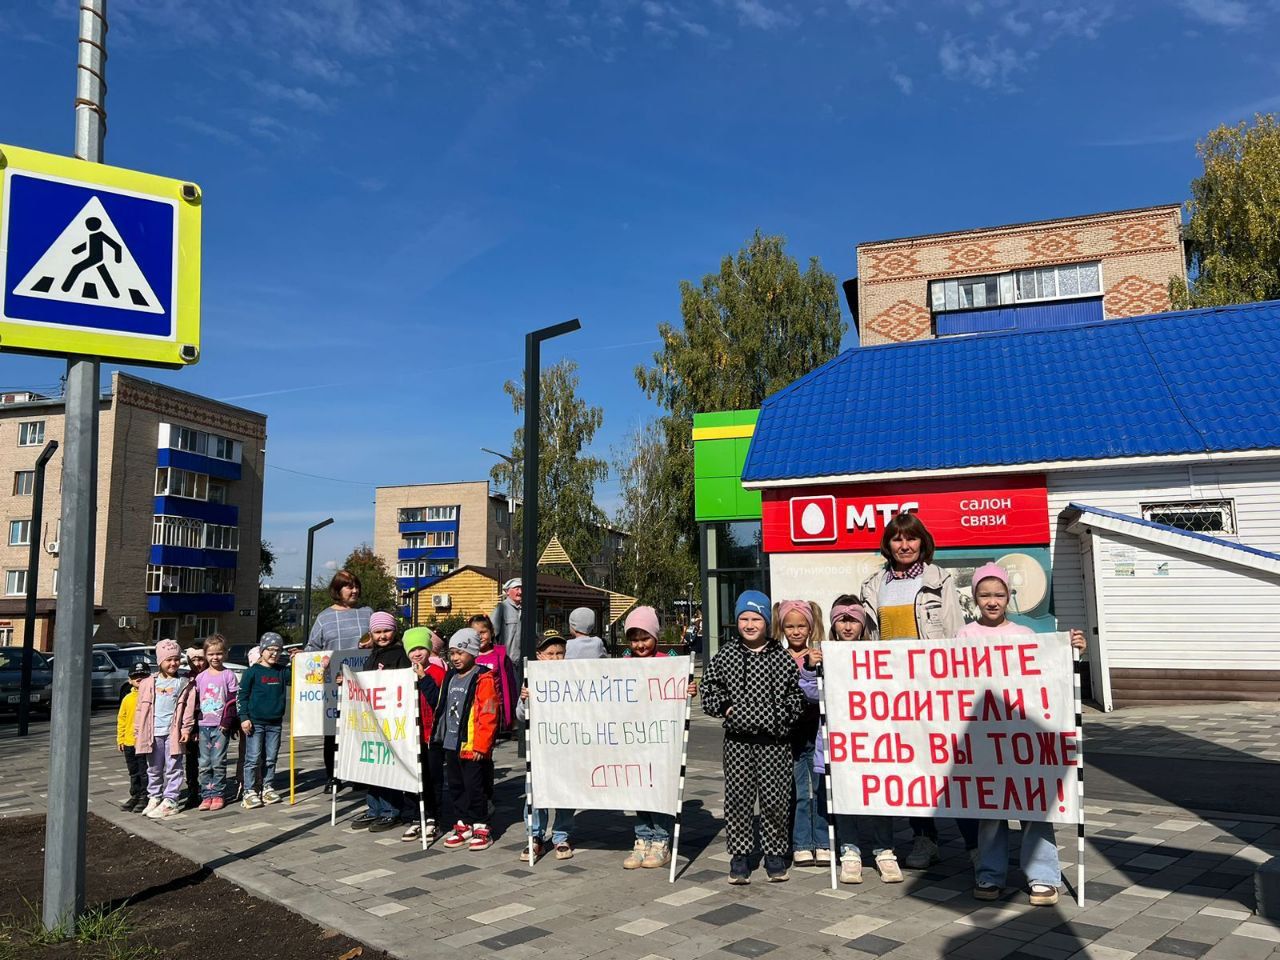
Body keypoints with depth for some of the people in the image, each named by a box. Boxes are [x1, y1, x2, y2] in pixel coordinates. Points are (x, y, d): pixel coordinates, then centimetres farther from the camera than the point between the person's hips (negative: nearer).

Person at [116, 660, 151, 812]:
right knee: (133, 772, 16)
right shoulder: (127, 698, 7)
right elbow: (121, 720, 11)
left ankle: (144, 797, 10)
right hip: (129, 742, 5)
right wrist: (120, 739, 8)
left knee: (144, 771, 1)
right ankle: (135, 796, 27)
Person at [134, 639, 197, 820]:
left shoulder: (184, 684, 1)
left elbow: (188, 709, -2)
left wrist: (186, 729, -9)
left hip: (173, 731, -2)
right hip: (153, 732, 3)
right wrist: (138, 732, 6)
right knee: (154, 768, 13)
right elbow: (141, 708, 8)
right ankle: (154, 798, 26)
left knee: (173, 768, 1)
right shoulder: (148, 683, 6)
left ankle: (169, 801, 5)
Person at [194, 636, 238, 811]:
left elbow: (232, 701, -5)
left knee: (218, 762, -1)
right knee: (204, 763, 4)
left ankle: (218, 794, 8)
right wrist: (193, 726, 5)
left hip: (221, 726, -3)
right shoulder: (200, 677, 8)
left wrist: (227, 721, -13)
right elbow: (195, 702, 9)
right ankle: (206, 795, 11)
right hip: (203, 725, 3)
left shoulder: (228, 675, -1)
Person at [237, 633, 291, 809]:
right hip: (255, 722, -4)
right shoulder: (253, 672, -4)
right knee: (253, 758, -1)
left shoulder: (282, 671, 7)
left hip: (275, 723, 4)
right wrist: (244, 718, -8)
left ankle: (266, 788, 21)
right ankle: (250, 792, 5)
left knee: (270, 758, 10)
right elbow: (241, 695, -4)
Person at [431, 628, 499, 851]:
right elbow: (441, 709, 21)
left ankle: (480, 827, 10)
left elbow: (488, 715, -15)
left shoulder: (483, 679, -12)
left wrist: (481, 745, -17)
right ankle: (462, 825, 25)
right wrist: (439, 736, 18)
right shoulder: (450, 678, 12)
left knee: (474, 787, -1)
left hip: (472, 746, -8)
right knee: (455, 785, 14)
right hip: (451, 743, 8)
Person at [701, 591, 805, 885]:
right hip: (738, 739, 1)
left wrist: (785, 712, -5)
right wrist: (725, 707, -4)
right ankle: (739, 856, 16)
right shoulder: (724, 656, 5)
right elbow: (708, 692, 11)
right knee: (737, 797, 3)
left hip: (774, 740, 0)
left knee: (775, 798, 3)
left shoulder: (782, 657, 3)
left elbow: (796, 694, 10)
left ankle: (775, 854, 20)